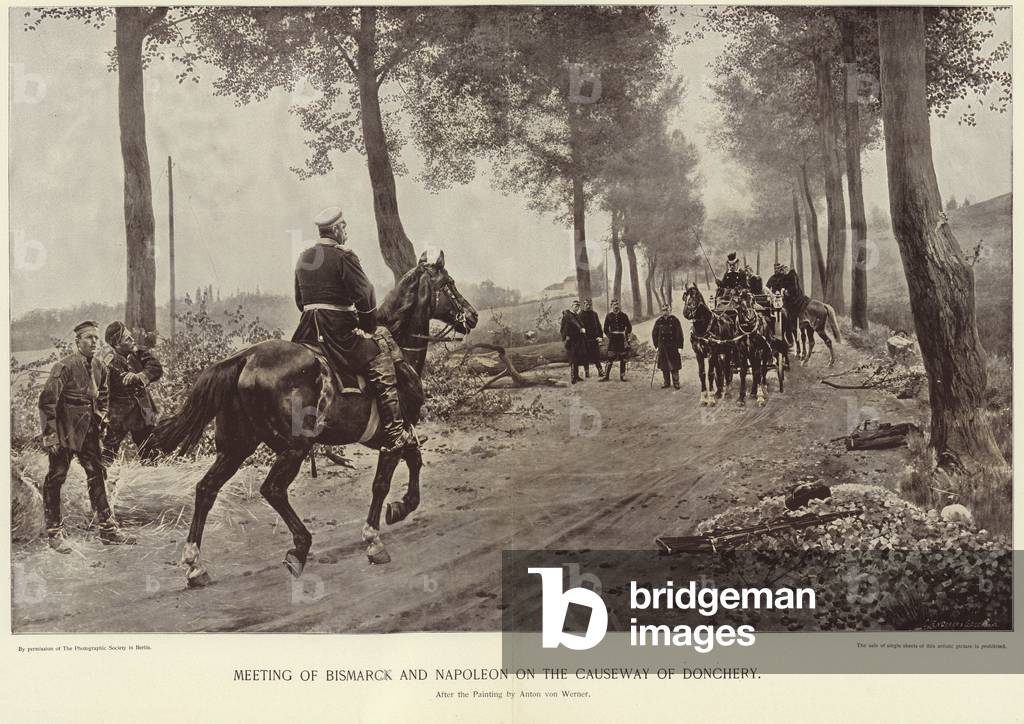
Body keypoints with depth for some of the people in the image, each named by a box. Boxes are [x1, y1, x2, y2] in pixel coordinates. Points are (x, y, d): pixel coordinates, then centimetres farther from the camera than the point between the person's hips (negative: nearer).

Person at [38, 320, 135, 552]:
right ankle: (54, 533, 9)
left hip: (88, 431, 7)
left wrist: (101, 420, 13)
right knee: (56, 479, 1)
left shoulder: (100, 367, 6)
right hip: (64, 432, -7)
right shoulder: (64, 367, -15)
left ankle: (108, 529, 14)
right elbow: (47, 401, -16)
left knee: (97, 475, 8)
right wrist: (49, 435, -17)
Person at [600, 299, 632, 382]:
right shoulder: (609, 315, 4)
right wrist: (610, 336, -1)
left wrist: (626, 336, -1)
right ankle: (606, 376, -2)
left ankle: (622, 375, 11)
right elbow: (606, 329, 9)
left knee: (623, 359, 4)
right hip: (613, 339, -1)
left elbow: (629, 327, 8)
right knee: (610, 358, -5)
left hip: (622, 338, 1)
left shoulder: (623, 315, 4)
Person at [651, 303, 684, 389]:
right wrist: (656, 345, 8)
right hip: (662, 347, 3)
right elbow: (654, 334, 15)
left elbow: (679, 334, -3)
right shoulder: (659, 321, 6)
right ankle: (667, 383, 16)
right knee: (664, 367, 6)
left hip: (673, 347, -3)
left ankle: (676, 383, 8)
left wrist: (679, 346, -7)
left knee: (674, 366, -2)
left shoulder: (674, 320, -4)